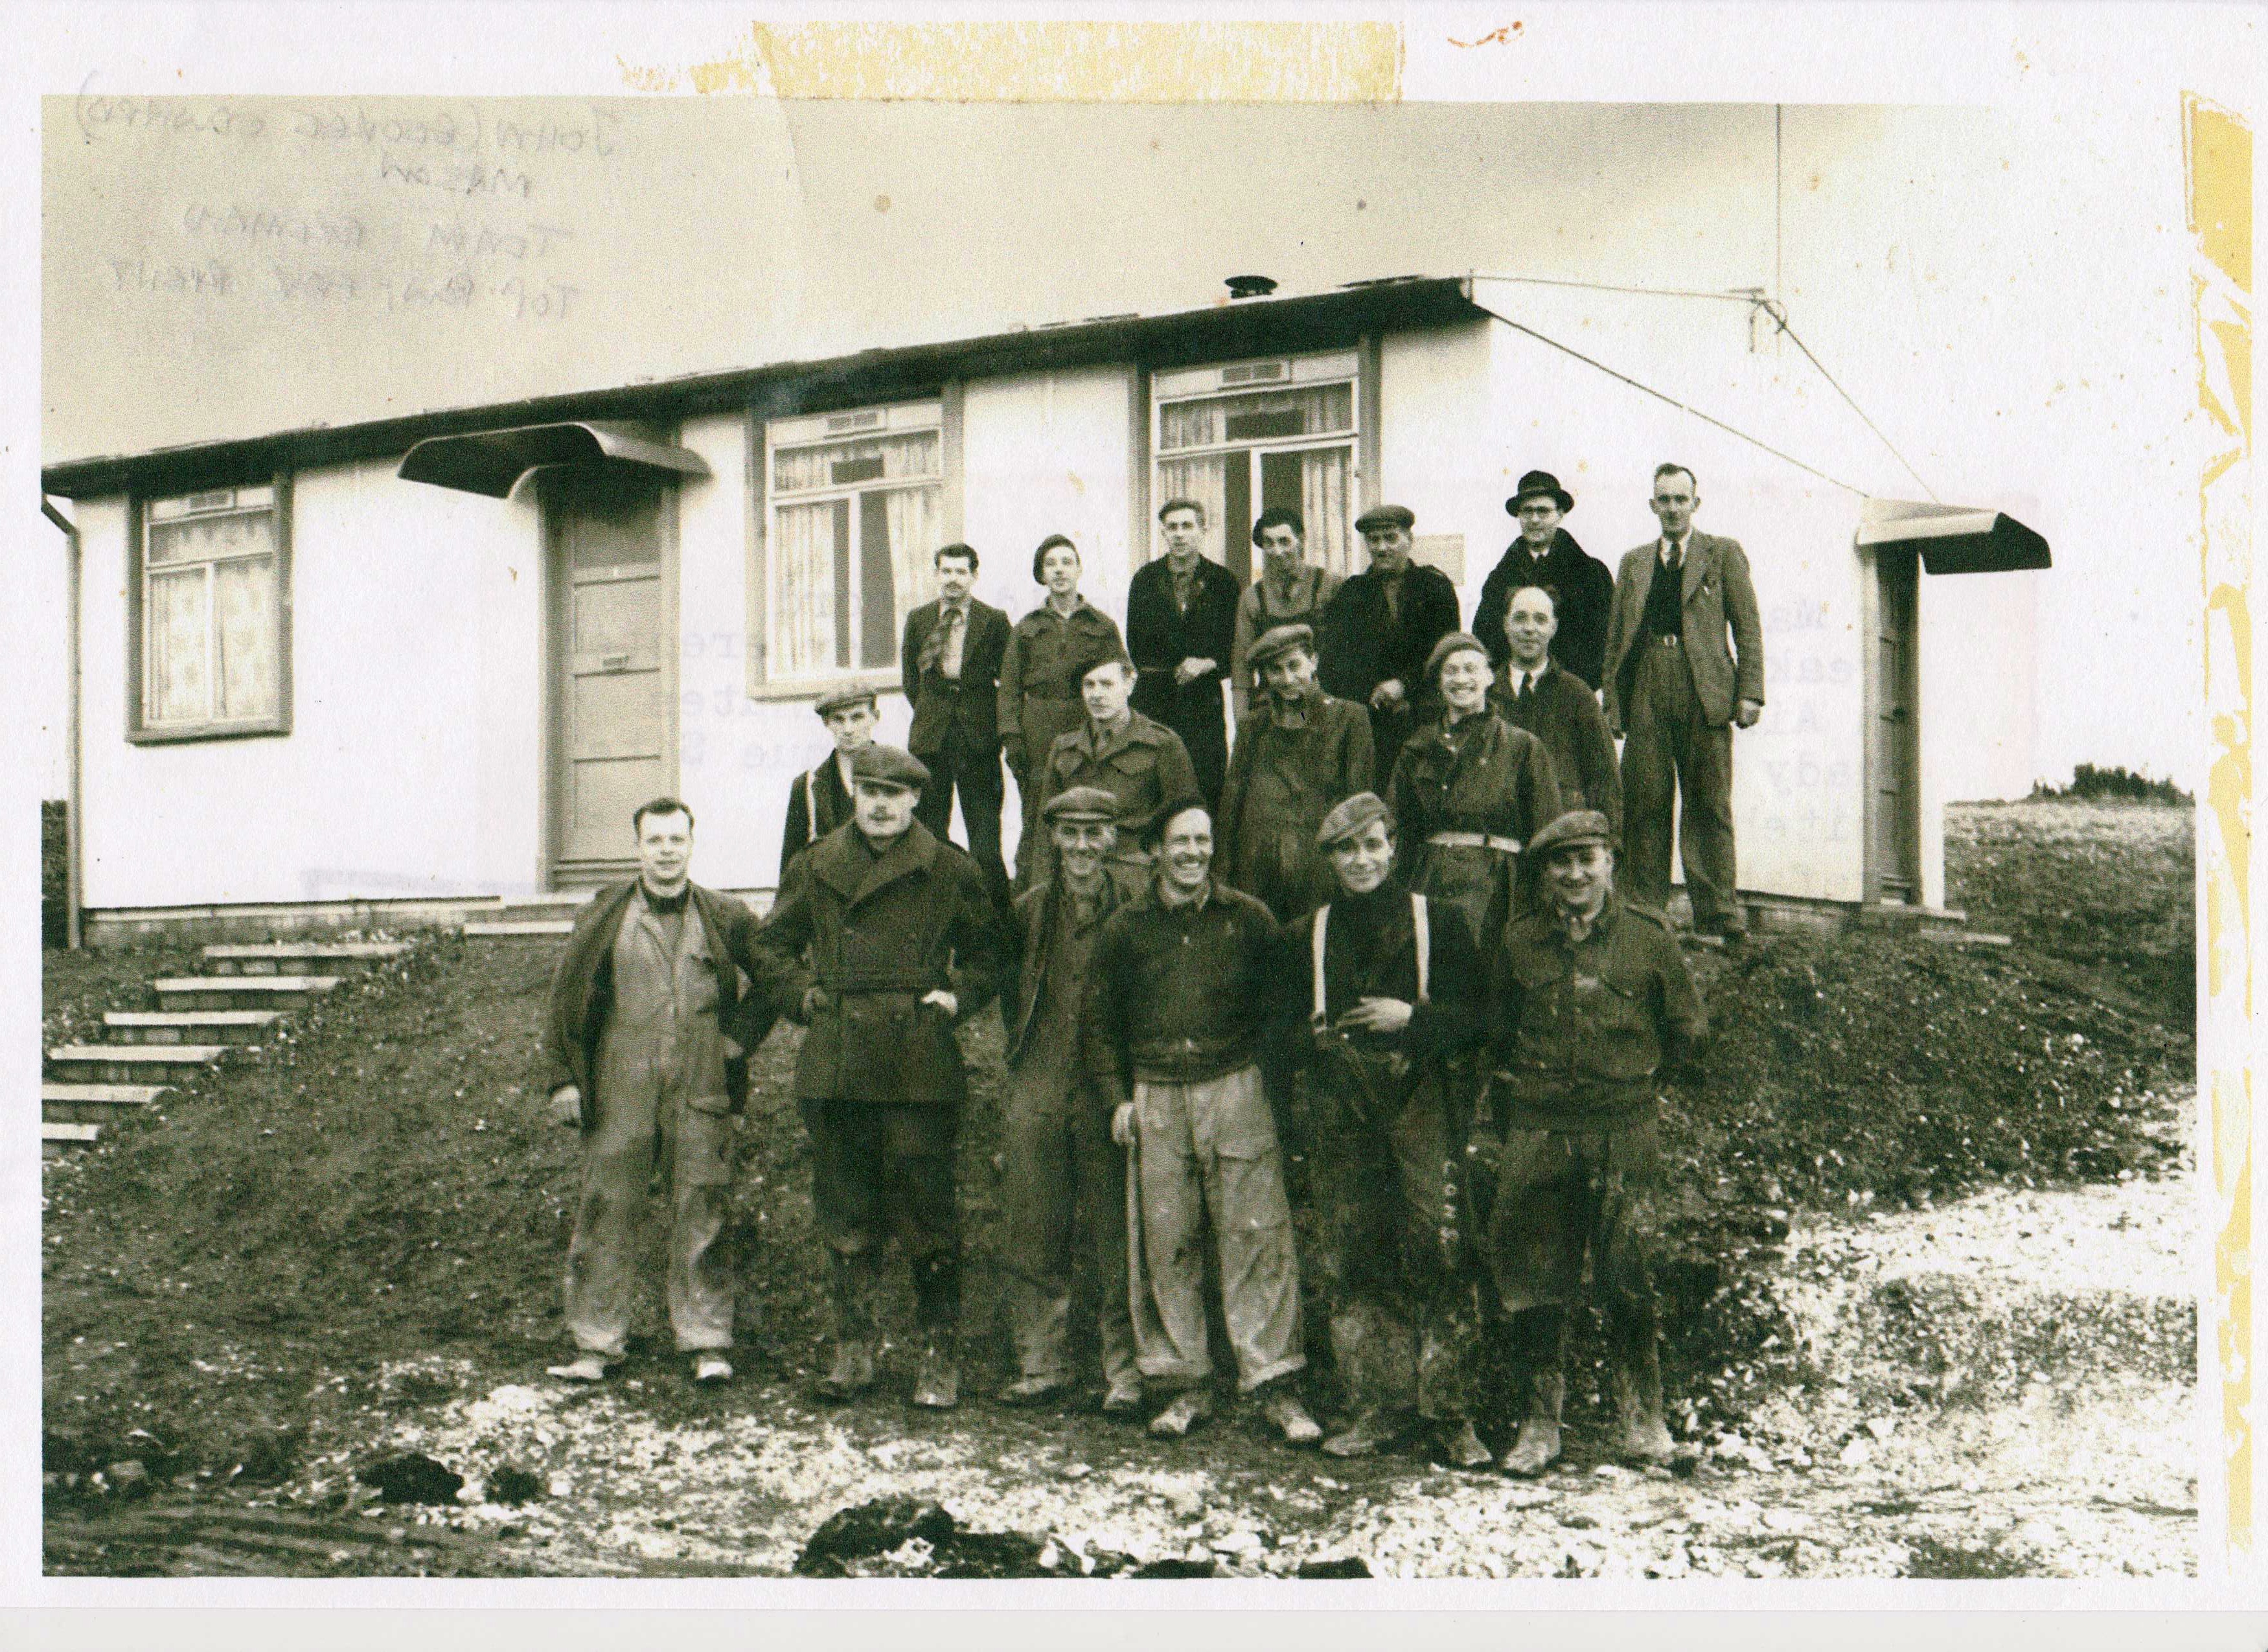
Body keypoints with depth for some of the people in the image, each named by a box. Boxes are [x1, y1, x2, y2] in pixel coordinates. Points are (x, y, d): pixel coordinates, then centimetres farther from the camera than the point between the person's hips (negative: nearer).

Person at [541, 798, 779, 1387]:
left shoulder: (725, 918, 6)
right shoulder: (606, 915, 5)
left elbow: (773, 980, 17)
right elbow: (566, 998, 7)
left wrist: (738, 1039, 6)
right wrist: (562, 1078, 2)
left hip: (701, 1094, 0)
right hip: (620, 1093, 0)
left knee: (701, 1217, 2)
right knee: (607, 1215, 3)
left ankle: (707, 1344, 9)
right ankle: (596, 1343, 13)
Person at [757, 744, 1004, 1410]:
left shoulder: (951, 872, 3)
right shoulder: (816, 867, 9)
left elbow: (988, 953, 13)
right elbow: (776, 942, 21)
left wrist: (959, 995, -2)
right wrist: (801, 993, 7)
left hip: (920, 1069, -2)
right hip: (834, 1065, 3)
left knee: (926, 1213, -1)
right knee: (845, 1214, 8)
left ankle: (939, 1356, 9)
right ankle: (853, 1348, 18)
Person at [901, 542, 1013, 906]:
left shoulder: (994, 620, -1)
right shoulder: (918, 619, 7)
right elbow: (910, 678, 15)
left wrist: (994, 721, 3)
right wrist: (932, 713, 11)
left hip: (979, 738, -3)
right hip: (930, 737, 3)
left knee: (984, 825, -3)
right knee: (929, 827, 5)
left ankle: (994, 904, 1)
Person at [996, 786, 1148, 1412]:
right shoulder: (1031, 909, 7)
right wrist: (1020, 1047, 14)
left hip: (1110, 1090, -4)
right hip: (1037, 1090, 4)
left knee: (1117, 1241, 1)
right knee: (1032, 1236, 7)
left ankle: (1126, 1371, 11)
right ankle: (1041, 1363, 18)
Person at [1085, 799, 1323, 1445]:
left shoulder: (1248, 919, 5)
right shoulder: (1125, 929, 7)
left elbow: (1279, 1003, 12)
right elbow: (1101, 1018, 14)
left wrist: (1263, 1072, 1)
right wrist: (1117, 1096, 6)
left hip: (1236, 1092, -1)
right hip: (1156, 1100, 1)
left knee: (1257, 1235, -6)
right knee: (1166, 1245, 3)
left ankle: (1274, 1383, -1)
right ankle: (1188, 1384, 14)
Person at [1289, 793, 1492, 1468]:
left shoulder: (1437, 923, 4)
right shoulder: (1308, 935, 12)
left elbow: (1476, 1014, 2)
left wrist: (1412, 1017, -11)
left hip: (1419, 1106, -3)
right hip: (1341, 1114, 3)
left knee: (1438, 1254, -9)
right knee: (1351, 1261, 2)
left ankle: (1449, 1412, -1)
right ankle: (1380, 1408, 12)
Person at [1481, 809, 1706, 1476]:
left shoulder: (1649, 938, 0)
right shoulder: (1520, 941, 4)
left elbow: (1688, 1032, 12)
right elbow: (1497, 1033, 18)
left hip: (1625, 1132, -1)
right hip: (1538, 1131, 1)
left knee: (1627, 1278, 2)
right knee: (1533, 1276, 3)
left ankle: (1641, 1418, 16)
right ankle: (1540, 1421, 14)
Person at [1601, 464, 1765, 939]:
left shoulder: (1724, 554, 12)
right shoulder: (1634, 562, 21)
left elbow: (1748, 627, 5)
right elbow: (1616, 637, 16)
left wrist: (1750, 693, -5)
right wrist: (1612, 701, 6)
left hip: (1705, 692, -2)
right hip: (1645, 694, 3)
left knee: (1709, 805, -3)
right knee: (1645, 805, 0)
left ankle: (1718, 914, -1)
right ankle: (1646, 913, 4)